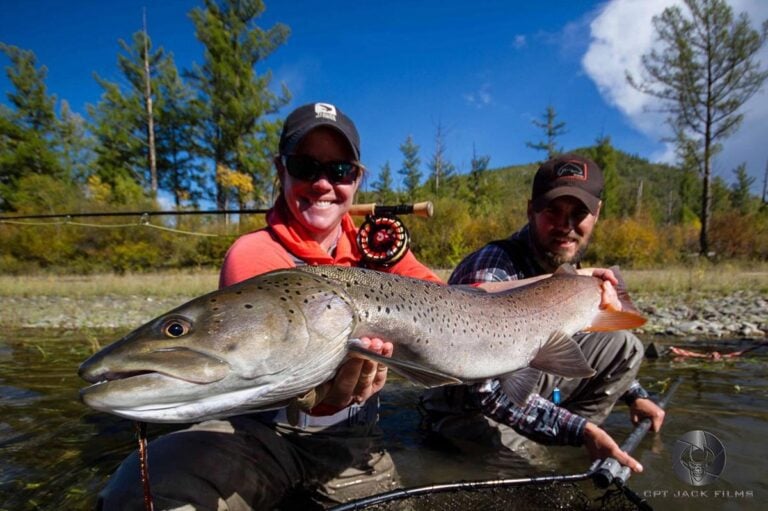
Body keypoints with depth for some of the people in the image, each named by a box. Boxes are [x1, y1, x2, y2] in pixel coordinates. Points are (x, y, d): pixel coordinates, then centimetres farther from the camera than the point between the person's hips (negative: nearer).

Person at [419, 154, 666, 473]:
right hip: (465, 408, -7)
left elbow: (579, 342, 16)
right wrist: (579, 429, -33)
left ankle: (560, 445, 0)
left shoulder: (569, 268, -3)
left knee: (622, 345, 1)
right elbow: (486, 389, -33)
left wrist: (633, 393, 12)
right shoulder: (492, 271, -29)